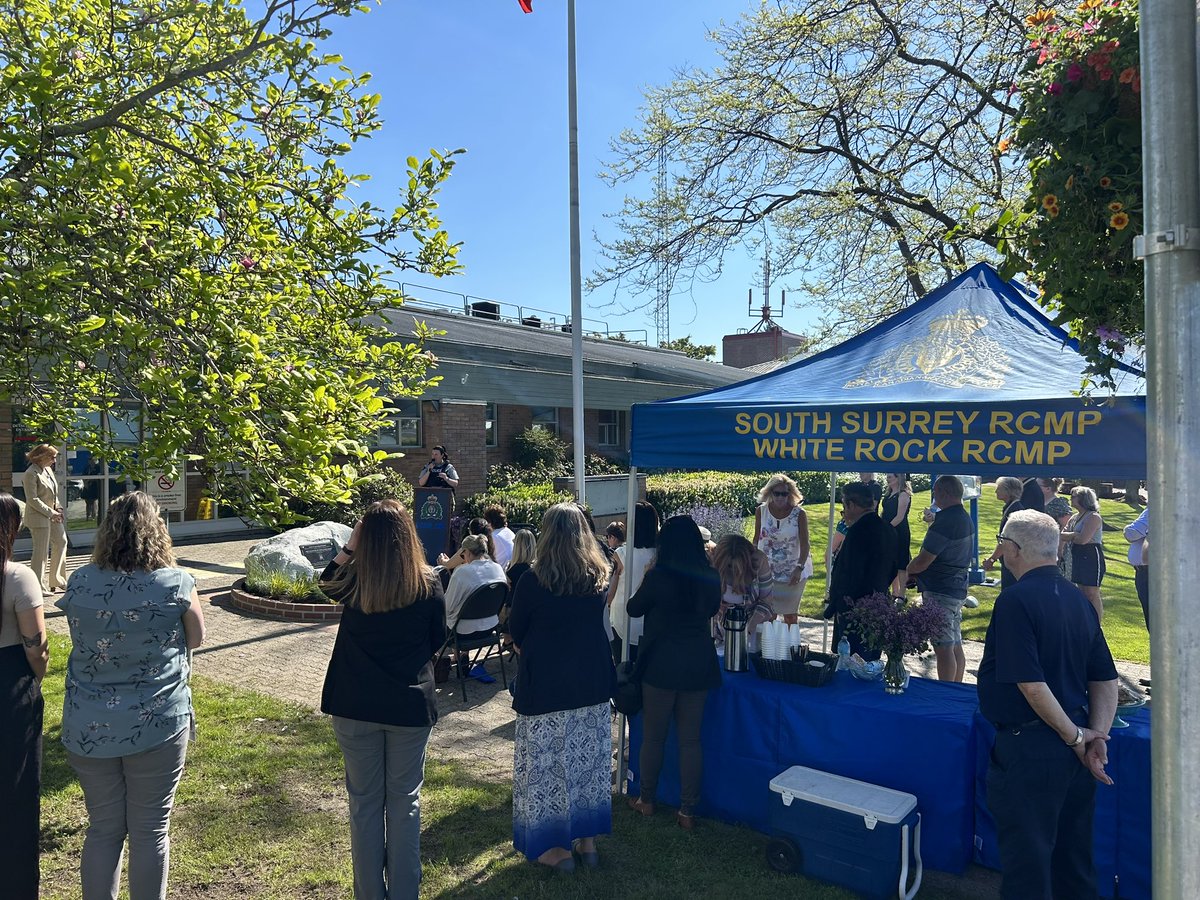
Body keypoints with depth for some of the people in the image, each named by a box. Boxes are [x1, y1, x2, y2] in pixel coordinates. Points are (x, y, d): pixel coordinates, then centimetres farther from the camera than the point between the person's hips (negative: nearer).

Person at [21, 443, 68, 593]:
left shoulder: (48, 469, 10)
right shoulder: (31, 474, -16)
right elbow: (32, 500, -19)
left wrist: (58, 508, 4)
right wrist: (51, 513, -19)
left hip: (53, 515, 9)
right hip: (39, 517, -9)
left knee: (61, 542, 15)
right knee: (41, 551, -3)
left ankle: (57, 580, 26)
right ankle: (38, 587, 7)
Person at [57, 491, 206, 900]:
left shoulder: (79, 583, -6)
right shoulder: (175, 584, -14)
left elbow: (81, 639, 11)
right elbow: (196, 638, 2)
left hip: (90, 728, 3)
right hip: (158, 725, -3)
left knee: (103, 828, 18)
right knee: (151, 831, 11)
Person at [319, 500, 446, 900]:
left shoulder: (354, 582, -11)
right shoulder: (428, 585, -12)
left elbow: (326, 581, 14)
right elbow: (437, 642, 2)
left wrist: (349, 546, 2)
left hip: (356, 705, 1)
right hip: (411, 704, 0)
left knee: (365, 802, 15)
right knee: (405, 800, 14)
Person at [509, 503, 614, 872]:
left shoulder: (533, 580, -16)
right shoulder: (598, 576, -3)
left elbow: (516, 632, -2)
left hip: (546, 683, -5)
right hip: (593, 683, 5)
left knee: (548, 763, 9)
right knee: (588, 760, 15)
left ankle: (554, 846, 18)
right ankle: (587, 839, 27)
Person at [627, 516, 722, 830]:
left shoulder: (658, 576, -16)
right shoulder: (711, 577, -3)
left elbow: (634, 609, 0)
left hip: (662, 664, -3)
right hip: (699, 663, 4)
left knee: (652, 736, 13)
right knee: (690, 739, 11)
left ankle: (646, 800, 28)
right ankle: (688, 811, 17)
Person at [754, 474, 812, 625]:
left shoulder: (799, 513, -13)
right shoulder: (761, 511, -6)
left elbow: (805, 544, -11)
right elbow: (757, 539, 5)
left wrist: (799, 568, -19)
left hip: (792, 571, -2)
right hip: (767, 570, 2)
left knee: (790, 612, 10)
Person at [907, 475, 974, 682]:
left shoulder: (944, 522, -20)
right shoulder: (966, 519, 11)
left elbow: (922, 562, -18)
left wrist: (905, 570, 0)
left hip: (939, 592, -10)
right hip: (957, 589, 10)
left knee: (943, 648, -5)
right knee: (956, 646, 15)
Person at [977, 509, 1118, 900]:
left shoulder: (1016, 599, -19)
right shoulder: (1077, 597, 6)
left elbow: (1031, 682, -25)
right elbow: (1106, 679, 8)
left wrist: (1076, 737, -13)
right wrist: (1097, 734, 0)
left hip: (1029, 747, -8)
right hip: (1073, 750, 8)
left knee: (1026, 858, 6)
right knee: (1073, 855, 23)